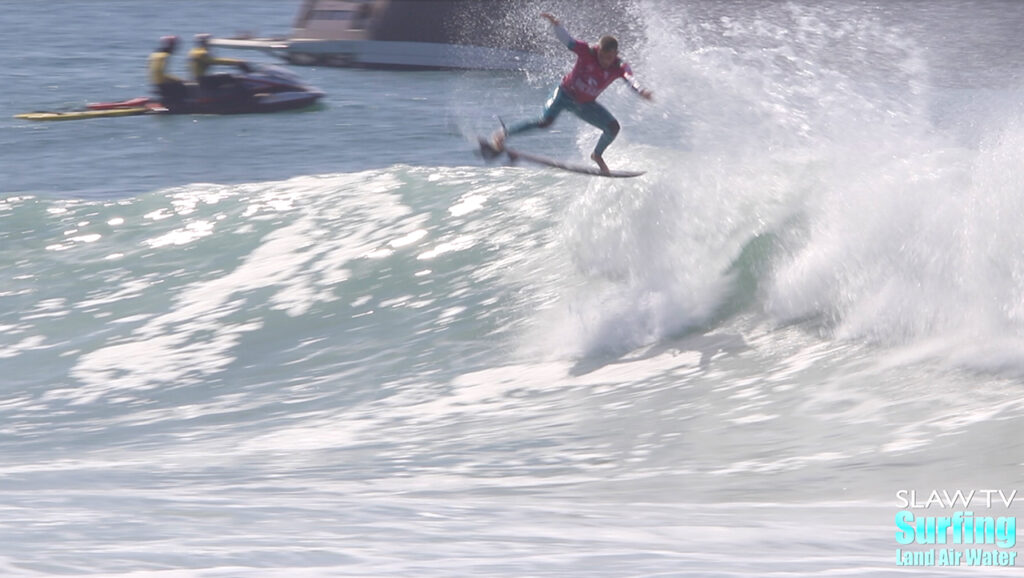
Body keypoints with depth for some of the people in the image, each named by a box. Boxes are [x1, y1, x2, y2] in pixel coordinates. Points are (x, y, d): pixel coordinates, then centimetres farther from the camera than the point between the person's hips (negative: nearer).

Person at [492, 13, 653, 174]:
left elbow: (630, 79, -36)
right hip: (566, 94, -3)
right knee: (545, 122, -24)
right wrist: (556, 24, -48)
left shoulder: (619, 68, -18)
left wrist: (641, 91, -59)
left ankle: (597, 155, 20)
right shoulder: (587, 52, -22)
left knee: (613, 127, -9)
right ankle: (504, 133, -8)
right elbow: (566, 38, -27)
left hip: (586, 105, 3)